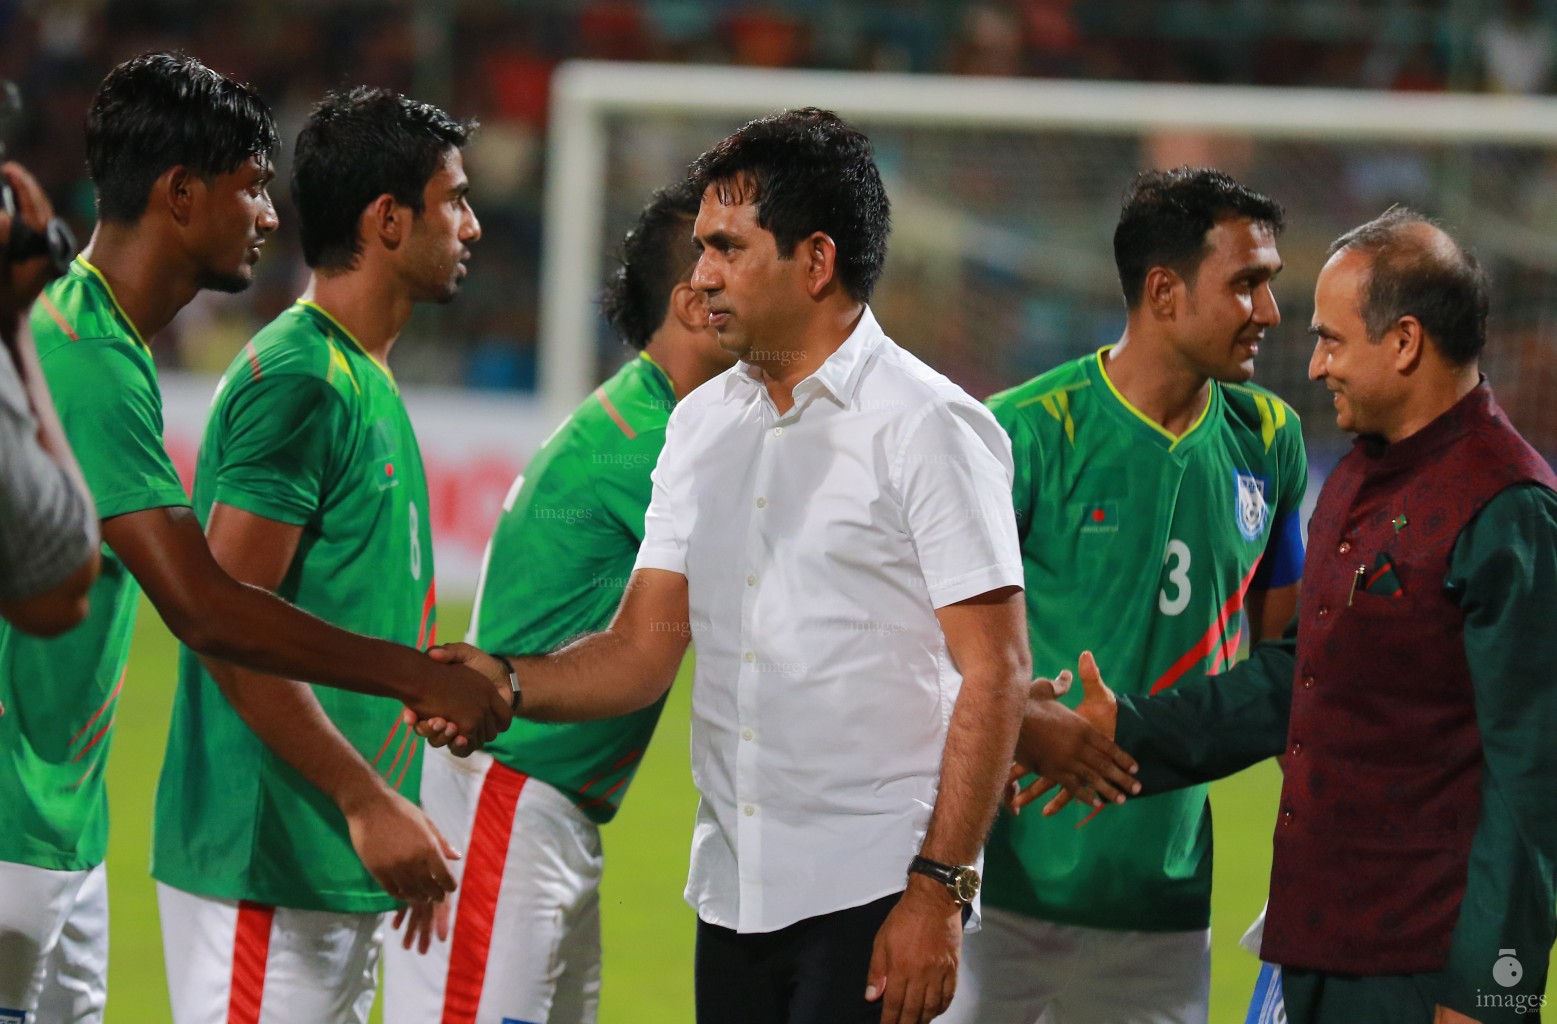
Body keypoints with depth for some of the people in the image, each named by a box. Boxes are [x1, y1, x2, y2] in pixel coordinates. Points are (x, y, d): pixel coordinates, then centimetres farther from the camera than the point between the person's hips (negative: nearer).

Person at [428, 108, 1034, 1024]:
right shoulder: (702, 424, 14)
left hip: (874, 892, -6)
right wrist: (504, 684, -8)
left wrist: (939, 891, -16)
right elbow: (643, 651, 12)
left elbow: (995, 673, -11)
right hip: (735, 893, 6)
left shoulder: (927, 427, -6)